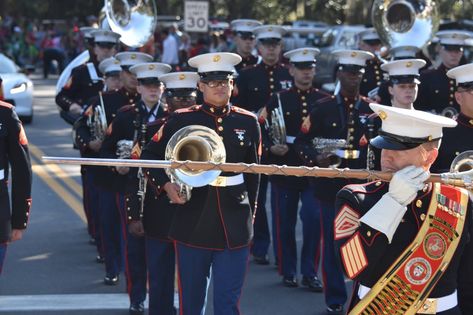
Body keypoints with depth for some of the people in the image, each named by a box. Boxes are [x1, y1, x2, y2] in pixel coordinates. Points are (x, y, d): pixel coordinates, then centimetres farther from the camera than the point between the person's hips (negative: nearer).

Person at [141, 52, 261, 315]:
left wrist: (250, 213, 12)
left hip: (234, 226, 1)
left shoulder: (248, 122, 6)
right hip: (193, 222, -1)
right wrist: (165, 184, -12)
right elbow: (150, 155, 4)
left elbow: (254, 172, 13)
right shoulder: (182, 120, 0)